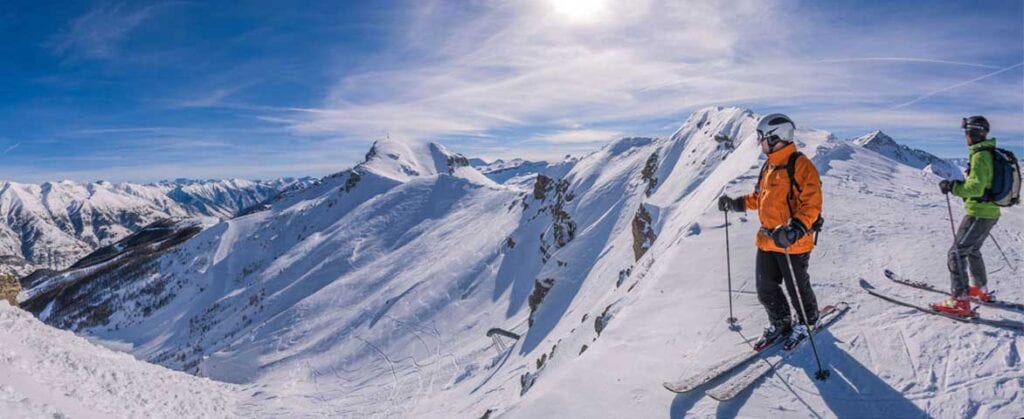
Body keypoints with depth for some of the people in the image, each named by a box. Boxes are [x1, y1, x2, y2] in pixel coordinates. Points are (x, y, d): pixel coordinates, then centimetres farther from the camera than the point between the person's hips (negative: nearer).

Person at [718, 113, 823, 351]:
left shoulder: (800, 165, -15)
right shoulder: (769, 166, 12)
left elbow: (811, 205, -21)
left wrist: (796, 229, -34)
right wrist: (736, 203, 14)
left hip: (793, 242, -8)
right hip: (767, 240, 8)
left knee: (796, 289, 11)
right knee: (765, 289, 15)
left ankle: (806, 323, 36)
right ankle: (780, 324, 35)